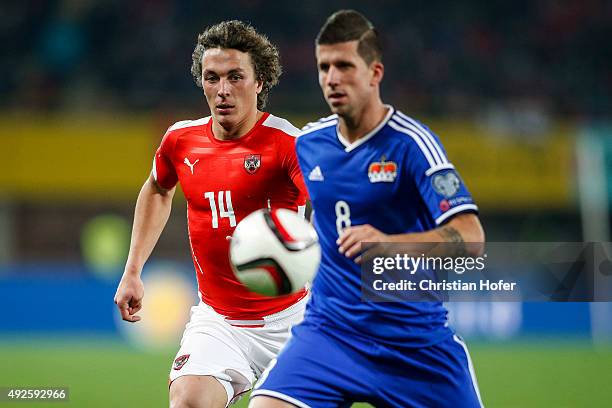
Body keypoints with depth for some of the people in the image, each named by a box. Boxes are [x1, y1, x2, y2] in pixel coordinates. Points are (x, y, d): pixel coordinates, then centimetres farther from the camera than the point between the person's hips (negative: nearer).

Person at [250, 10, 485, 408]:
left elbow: (471, 238, -24)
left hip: (416, 340, -3)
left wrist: (389, 242, -36)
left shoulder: (410, 143, -13)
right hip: (329, 327, 3)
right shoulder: (307, 143, 3)